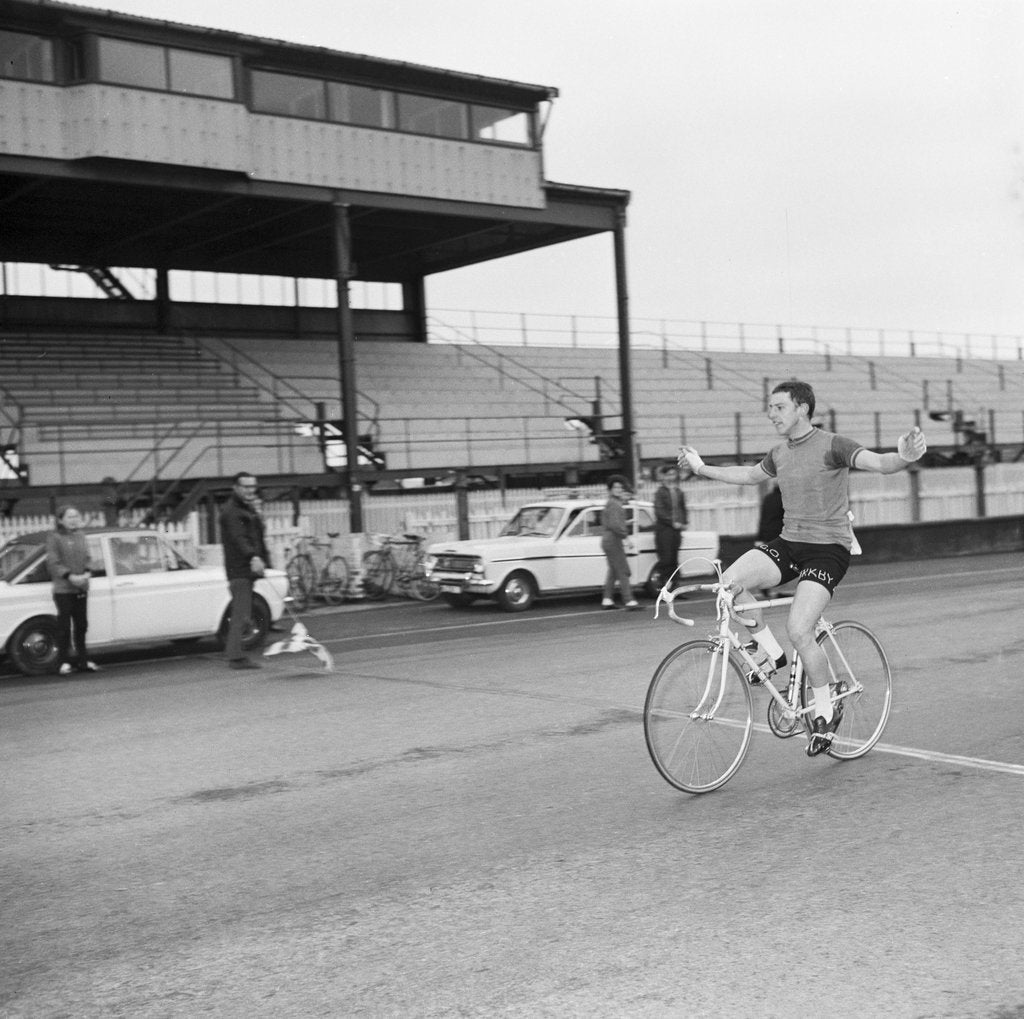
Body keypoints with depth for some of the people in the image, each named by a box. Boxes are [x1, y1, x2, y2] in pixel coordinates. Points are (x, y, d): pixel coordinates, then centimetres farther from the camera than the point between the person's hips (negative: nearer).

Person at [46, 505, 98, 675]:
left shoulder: (80, 536, 11)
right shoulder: (54, 537, -6)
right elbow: (52, 562, -11)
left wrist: (87, 573, -7)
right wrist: (70, 576, -20)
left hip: (81, 588, 5)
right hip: (63, 589, -5)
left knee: (81, 626, 11)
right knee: (64, 627, -2)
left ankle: (82, 660, 18)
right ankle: (66, 661, 3)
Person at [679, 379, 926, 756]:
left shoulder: (831, 446, -10)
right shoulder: (779, 453, 11)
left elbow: (879, 463, -24)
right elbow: (750, 475, 32)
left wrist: (904, 457, -47)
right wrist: (703, 469, 35)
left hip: (828, 547, -6)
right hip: (789, 542, 6)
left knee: (799, 630, -21)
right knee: (729, 584, -20)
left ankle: (825, 711, 2)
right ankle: (772, 653, 2)